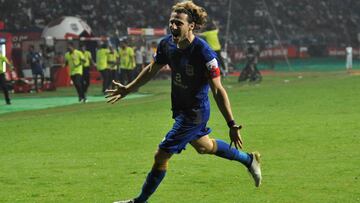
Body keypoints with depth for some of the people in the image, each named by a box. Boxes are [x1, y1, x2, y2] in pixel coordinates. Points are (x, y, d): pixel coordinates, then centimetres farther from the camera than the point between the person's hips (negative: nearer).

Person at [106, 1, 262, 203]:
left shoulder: (204, 53, -29)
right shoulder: (167, 44, -8)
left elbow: (218, 90, -27)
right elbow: (152, 69, 11)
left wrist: (232, 125, -27)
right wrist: (127, 89, 19)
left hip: (195, 113, -8)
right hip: (181, 108, 8)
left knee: (161, 155, -5)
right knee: (204, 146, 30)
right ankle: (249, 160, 50)